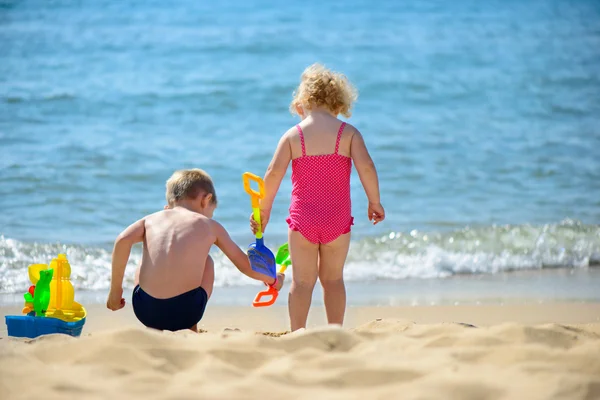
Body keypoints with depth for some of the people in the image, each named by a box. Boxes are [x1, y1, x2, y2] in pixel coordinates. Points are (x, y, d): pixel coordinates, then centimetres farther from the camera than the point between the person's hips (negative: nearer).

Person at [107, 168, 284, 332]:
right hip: (185, 311, -1)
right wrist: (272, 280, 41)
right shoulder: (210, 226, 14)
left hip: (145, 310, 1)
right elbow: (245, 265, 22)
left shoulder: (151, 220, 15)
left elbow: (123, 240, -3)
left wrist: (115, 290, 4)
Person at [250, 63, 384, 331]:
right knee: (333, 278, 14)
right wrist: (374, 202, 0)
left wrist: (264, 210, 2)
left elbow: (273, 173, -7)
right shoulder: (348, 133, -2)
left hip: (302, 218, -1)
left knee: (302, 280, 6)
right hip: (337, 219, 1)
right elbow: (366, 167, -12)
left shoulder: (293, 135, -1)